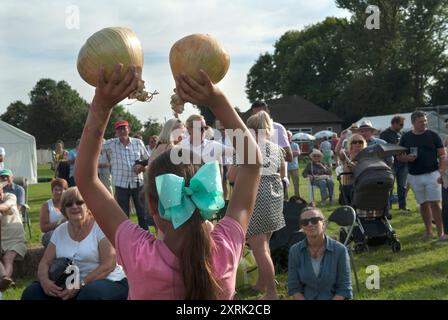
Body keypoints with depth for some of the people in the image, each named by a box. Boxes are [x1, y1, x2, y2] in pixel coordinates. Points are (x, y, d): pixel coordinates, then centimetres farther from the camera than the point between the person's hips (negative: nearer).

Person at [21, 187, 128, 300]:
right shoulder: (59, 231, 9)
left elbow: (109, 265, -15)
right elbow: (45, 263, 8)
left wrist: (81, 284, -24)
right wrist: (45, 281, -15)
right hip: (70, 284, 5)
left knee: (90, 293, -39)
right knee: (31, 293, -12)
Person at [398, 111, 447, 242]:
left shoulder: (433, 135, 1)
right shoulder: (406, 137, 6)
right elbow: (399, 156, 11)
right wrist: (407, 157, -11)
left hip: (432, 174, -2)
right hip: (415, 176, 2)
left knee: (435, 203, -7)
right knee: (423, 204, 10)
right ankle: (428, 231, 19)